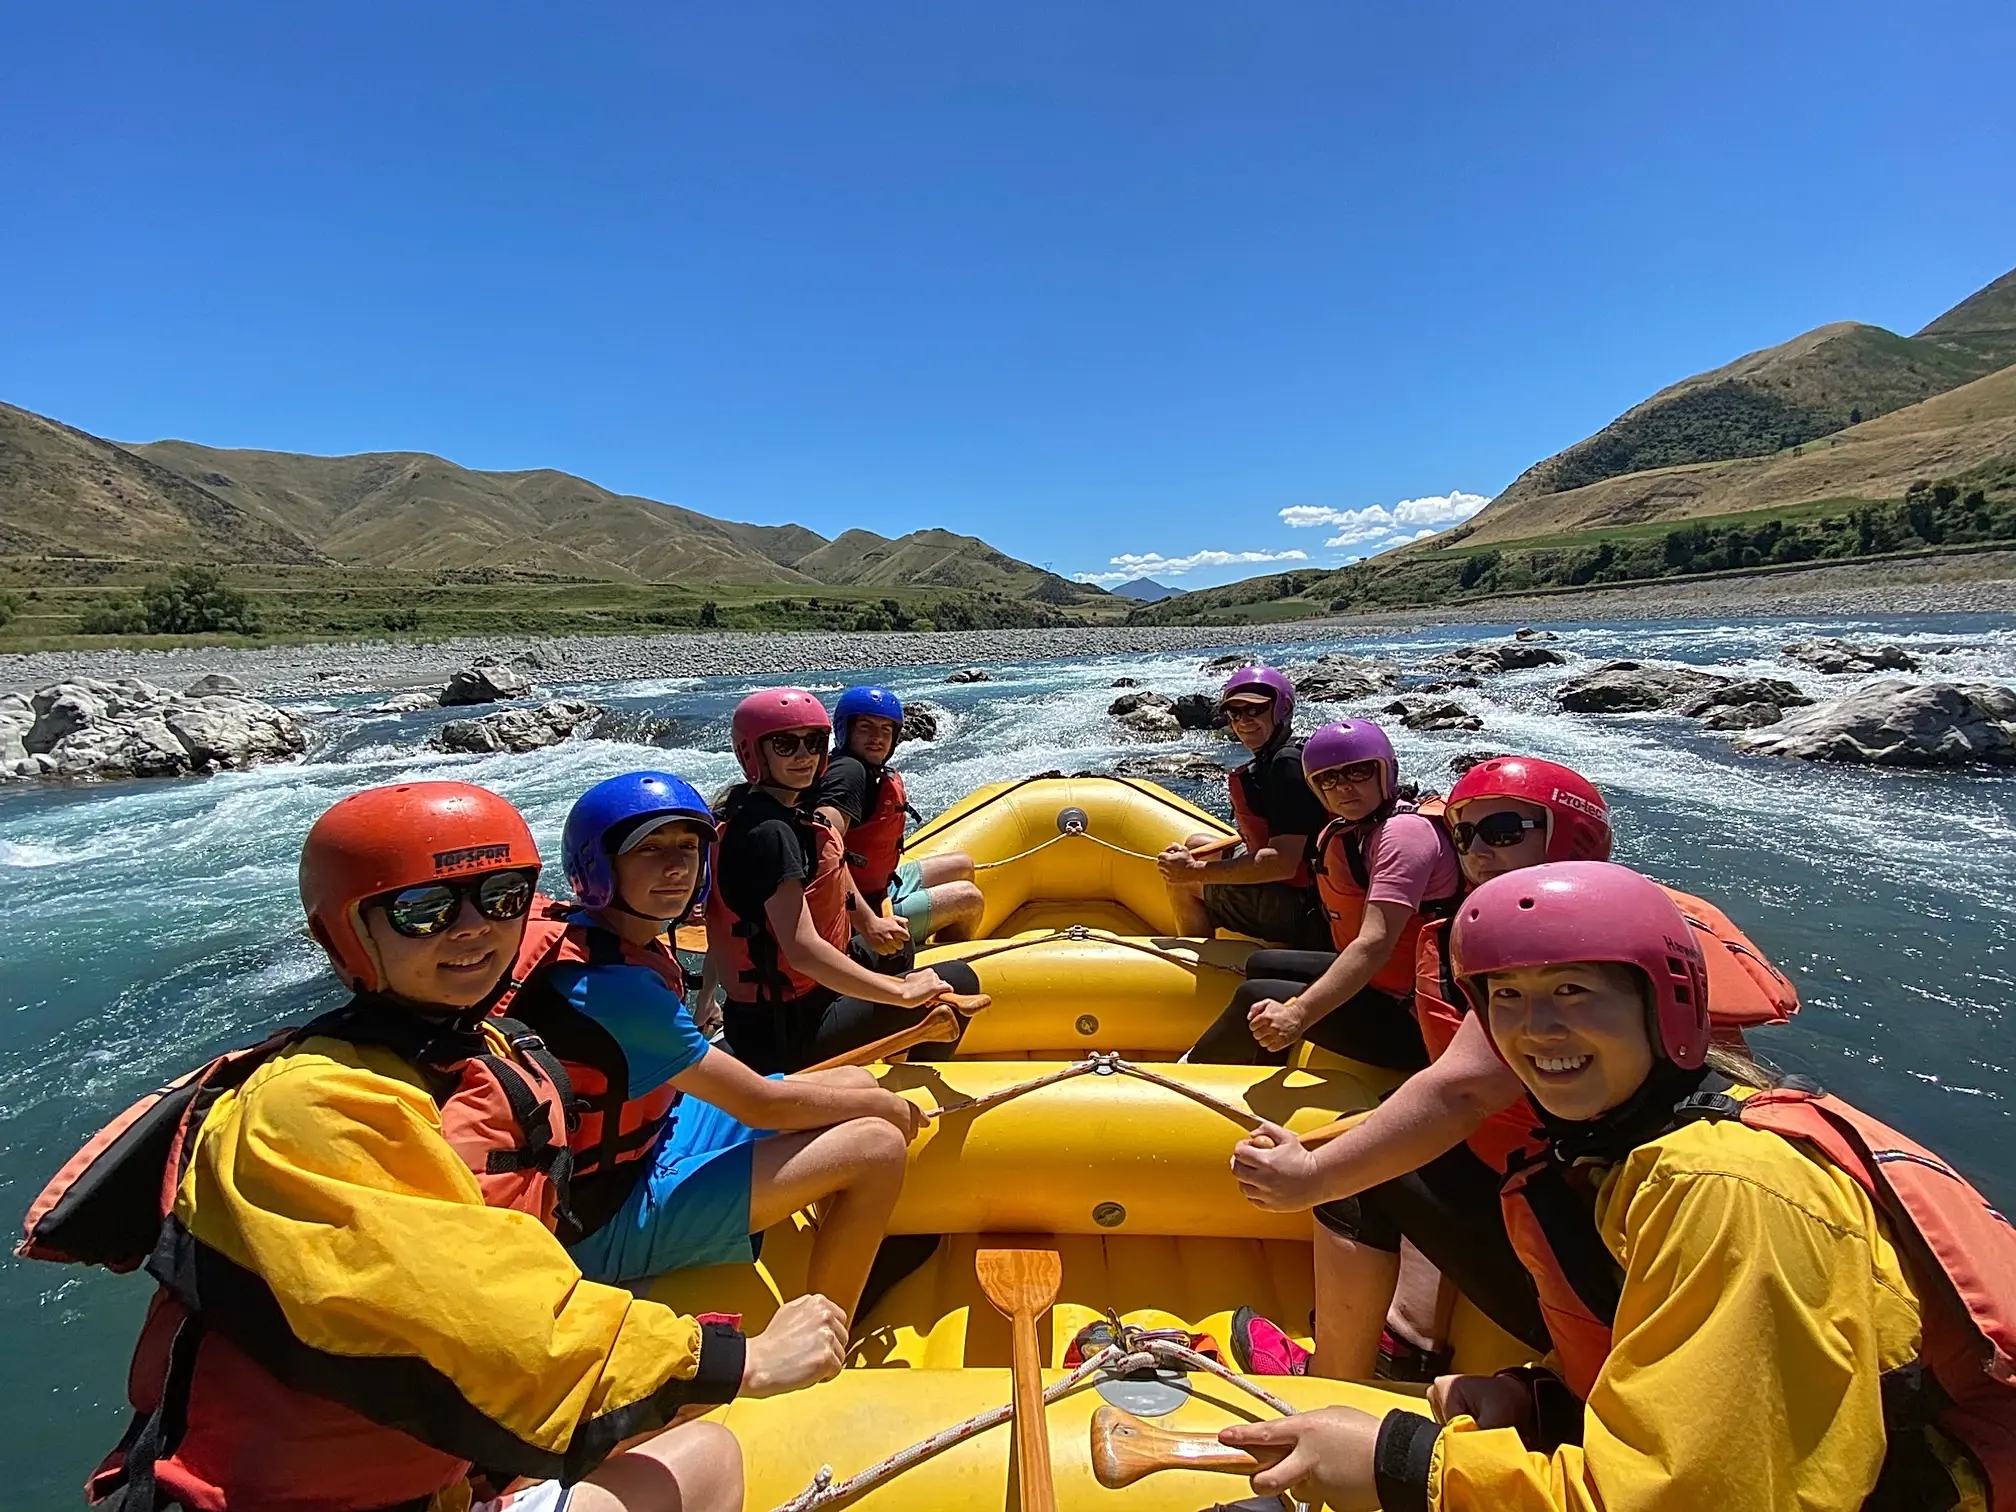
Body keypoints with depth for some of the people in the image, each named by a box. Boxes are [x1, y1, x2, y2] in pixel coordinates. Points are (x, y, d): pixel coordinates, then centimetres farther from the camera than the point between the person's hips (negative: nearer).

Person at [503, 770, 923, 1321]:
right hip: (601, 1227, -9)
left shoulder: (587, 932, -2)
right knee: (877, 1148, -20)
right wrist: (883, 1107, -8)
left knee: (856, 1082, 9)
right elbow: (762, 1106, -23)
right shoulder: (609, 982, -29)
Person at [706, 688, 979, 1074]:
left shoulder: (746, 813, 7)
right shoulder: (771, 833, -22)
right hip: (789, 1038, -10)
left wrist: (703, 1007, 24)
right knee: (958, 981, -7)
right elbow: (802, 950, -29)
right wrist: (903, 993, -24)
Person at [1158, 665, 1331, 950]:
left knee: (1182, 880, -4)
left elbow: (1283, 864, -27)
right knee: (1195, 844, 23)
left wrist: (1195, 871, -24)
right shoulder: (1267, 762, 9)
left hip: (1301, 914, -10)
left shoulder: (1288, 764, -21)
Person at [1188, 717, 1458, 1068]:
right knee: (1262, 965, 20)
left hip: (1410, 1025, -10)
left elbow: (1375, 944, -32)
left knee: (1257, 998, -13)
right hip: (1372, 982, 10)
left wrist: (1298, 1015, -39)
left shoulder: (1404, 832, -20)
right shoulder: (1336, 837, 8)